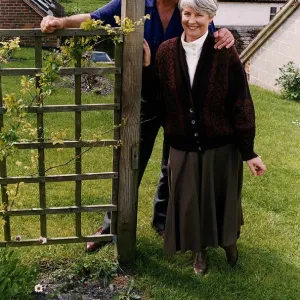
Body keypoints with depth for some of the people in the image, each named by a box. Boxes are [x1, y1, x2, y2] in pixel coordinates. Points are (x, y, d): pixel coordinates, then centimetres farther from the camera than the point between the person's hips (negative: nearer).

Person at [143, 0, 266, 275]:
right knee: (188, 201, 13)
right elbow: (159, 96, 0)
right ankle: (200, 250, 39)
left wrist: (248, 151, -11)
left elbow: (241, 104, -12)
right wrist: (146, 65, -13)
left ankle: (228, 241, 46)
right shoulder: (167, 51, -5)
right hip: (183, 146, 2)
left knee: (222, 198, 16)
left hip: (221, 146, -2)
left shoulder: (225, 53, -14)